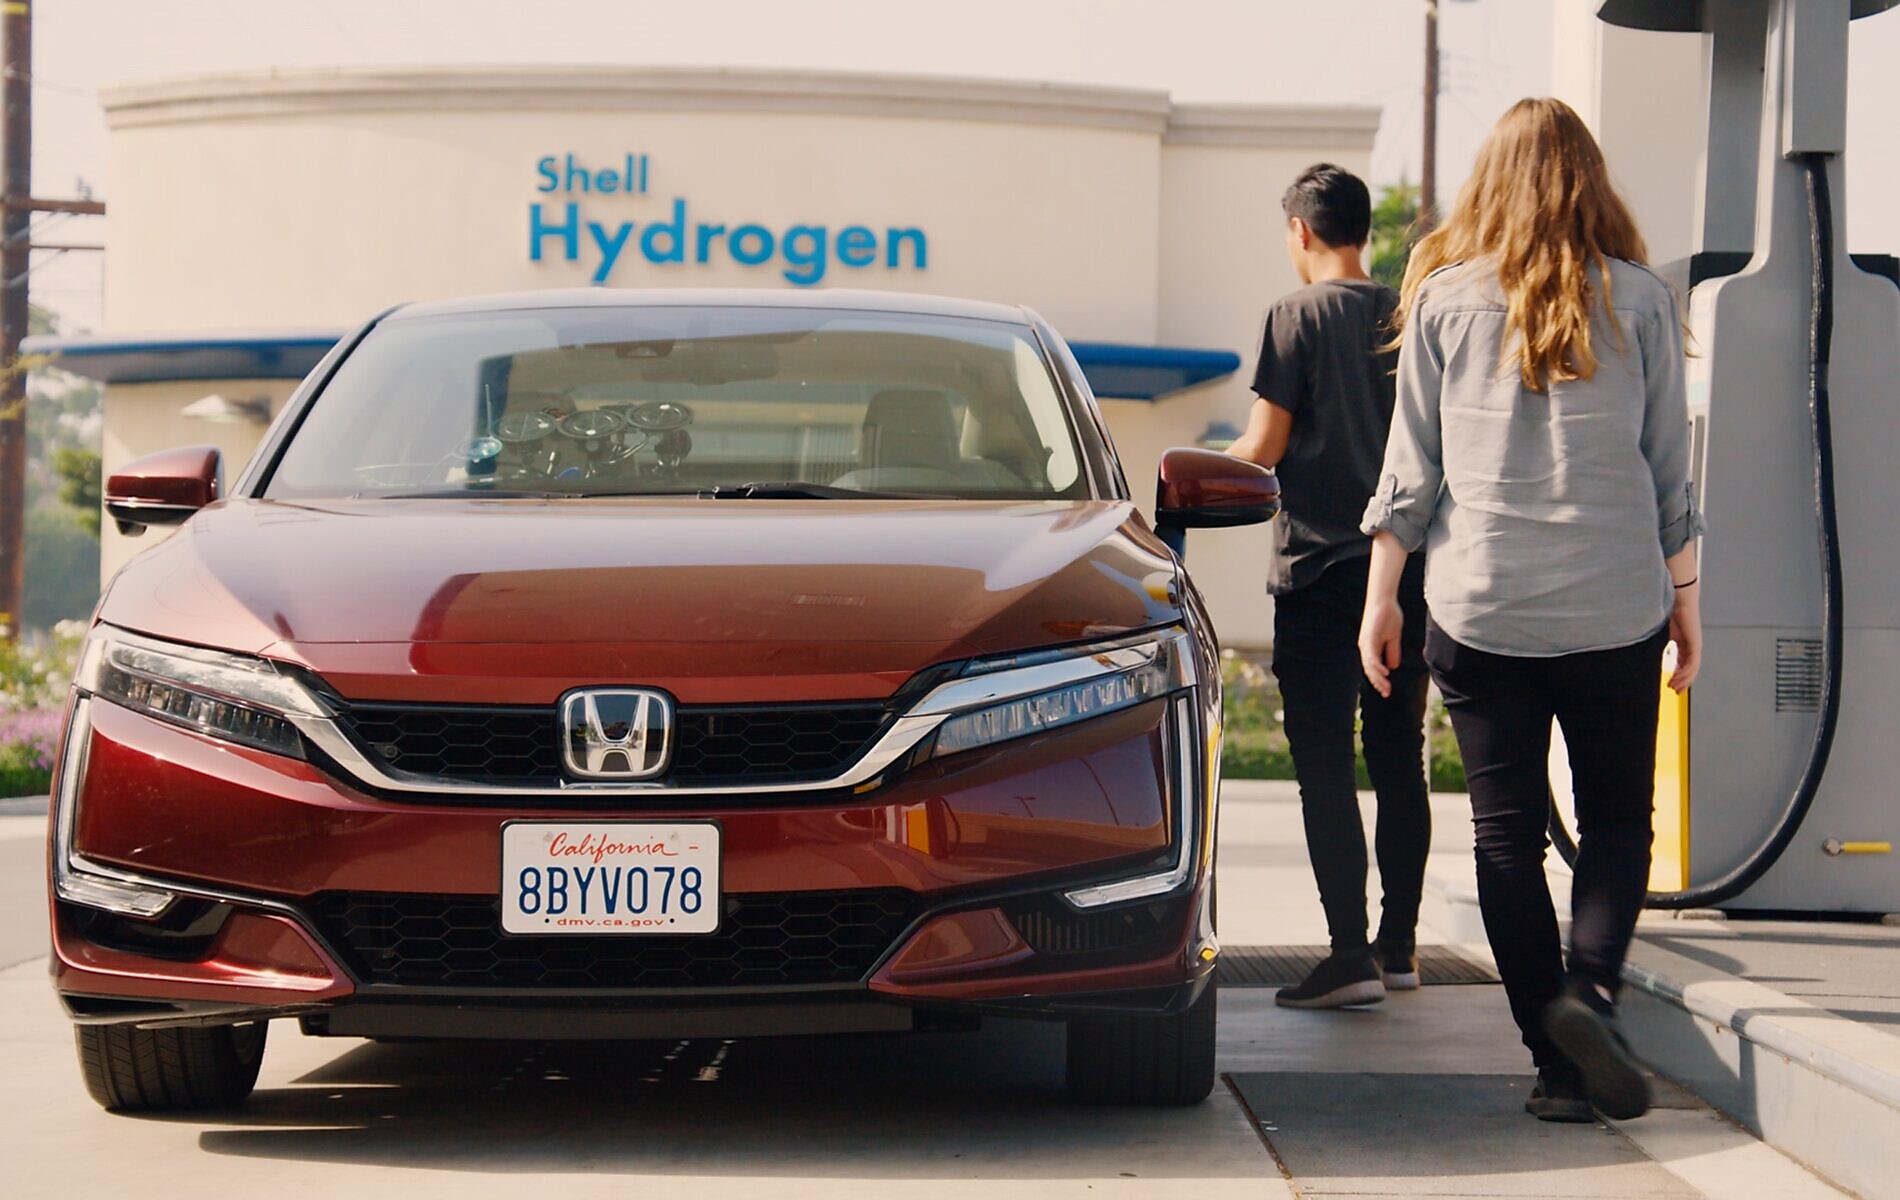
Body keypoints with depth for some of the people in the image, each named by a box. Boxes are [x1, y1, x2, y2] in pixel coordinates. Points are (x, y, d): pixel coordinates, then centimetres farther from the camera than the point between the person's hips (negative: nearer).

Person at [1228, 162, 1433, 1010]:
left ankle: (1351, 955, -12)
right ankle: (1399, 944, 16)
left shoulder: (1300, 316, -6)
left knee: (1325, 766, -5)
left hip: (1321, 567, -5)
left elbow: (1264, 448, -9)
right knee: (1399, 761, 11)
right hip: (1408, 562, 5)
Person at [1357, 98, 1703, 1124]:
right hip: (1616, 606, 0)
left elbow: (1410, 465, 3)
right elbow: (1669, 468, 4)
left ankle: (1557, 1062, 3)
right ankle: (1591, 985, -13)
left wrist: (1382, 594, 10)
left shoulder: (1444, 298, 2)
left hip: (1480, 607, 0)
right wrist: (1683, 592, 13)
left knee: (1507, 832, 6)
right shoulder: (1639, 300, 2)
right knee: (1618, 817, 12)